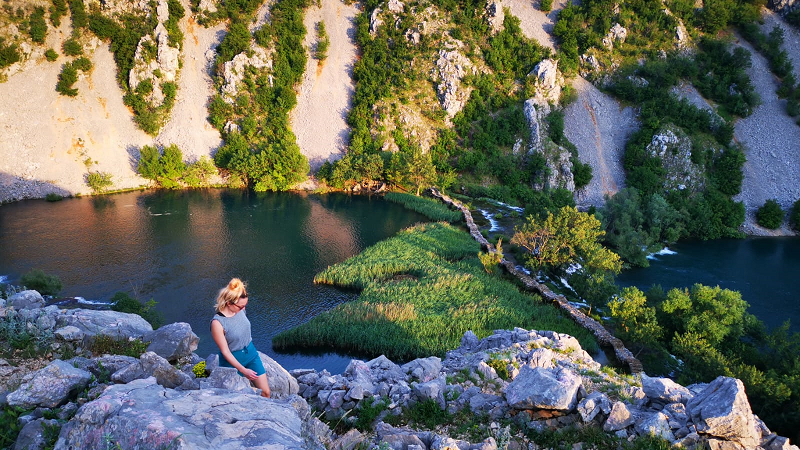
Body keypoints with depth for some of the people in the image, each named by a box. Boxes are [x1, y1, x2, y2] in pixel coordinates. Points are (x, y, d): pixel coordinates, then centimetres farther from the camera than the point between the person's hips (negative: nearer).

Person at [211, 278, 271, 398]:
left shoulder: (240, 309, -11)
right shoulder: (217, 323, -29)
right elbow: (225, 351, -22)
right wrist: (243, 370, -20)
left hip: (251, 353, 5)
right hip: (232, 360, -5)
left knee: (266, 392, 8)